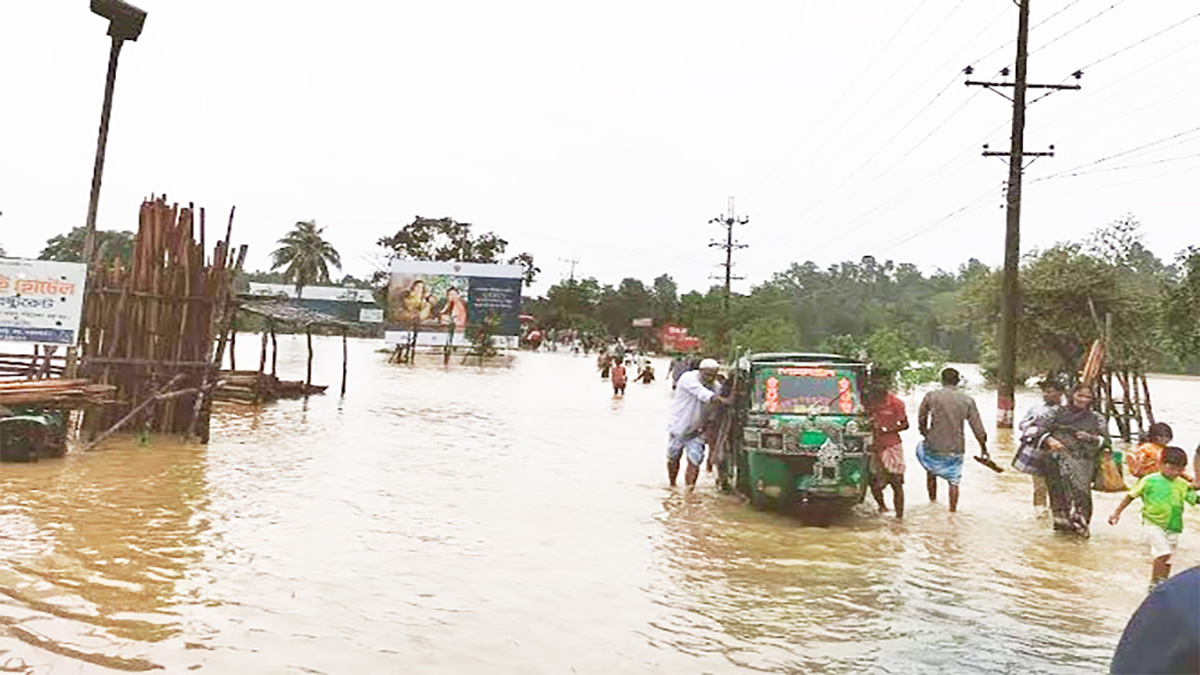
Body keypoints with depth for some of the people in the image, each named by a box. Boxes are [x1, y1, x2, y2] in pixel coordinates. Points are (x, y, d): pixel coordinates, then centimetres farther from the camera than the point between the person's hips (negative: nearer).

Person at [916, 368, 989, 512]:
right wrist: (983, 447, 13)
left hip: (933, 446, 0)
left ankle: (933, 500, 32)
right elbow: (977, 427, 1)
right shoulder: (968, 401, -2)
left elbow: (921, 420, 5)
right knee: (954, 481, 11)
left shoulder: (931, 396, -5)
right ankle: (952, 510, 14)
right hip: (956, 448, 1)